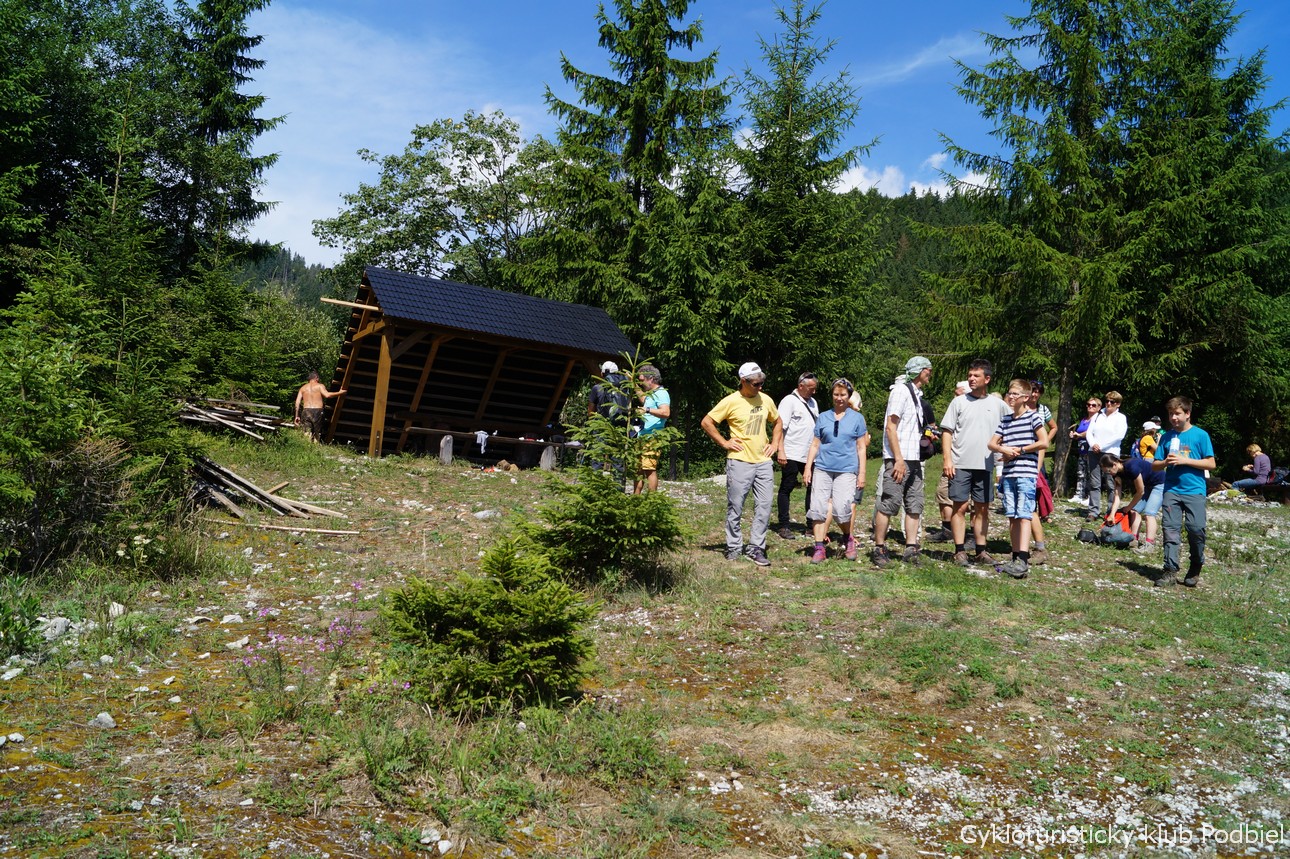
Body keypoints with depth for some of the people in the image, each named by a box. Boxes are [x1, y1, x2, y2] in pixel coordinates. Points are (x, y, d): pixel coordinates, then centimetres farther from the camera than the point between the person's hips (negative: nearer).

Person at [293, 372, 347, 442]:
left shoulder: (303, 388, 17)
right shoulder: (319, 386, 4)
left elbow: (297, 403, 11)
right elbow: (327, 395, -15)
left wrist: (297, 416, 14)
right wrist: (339, 393, -6)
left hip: (306, 411, 3)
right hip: (317, 411, -3)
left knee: (308, 434, 0)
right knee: (317, 434, 4)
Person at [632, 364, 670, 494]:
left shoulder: (661, 393, -12)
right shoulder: (651, 393, 20)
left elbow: (666, 413, -28)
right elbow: (643, 400, 43)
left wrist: (648, 410, -40)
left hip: (652, 438, -11)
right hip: (642, 437, 11)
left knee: (649, 468, -13)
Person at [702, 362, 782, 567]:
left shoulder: (766, 400, 8)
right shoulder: (731, 401, -7)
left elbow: (776, 422, 25)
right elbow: (706, 422, -5)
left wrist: (775, 444, 13)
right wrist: (724, 443, -6)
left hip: (763, 462, 4)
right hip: (739, 461, -4)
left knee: (764, 507, 1)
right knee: (735, 508, 3)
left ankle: (756, 548, 9)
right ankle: (734, 548, 16)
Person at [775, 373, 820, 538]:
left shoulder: (812, 402, 17)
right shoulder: (789, 401, -7)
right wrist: (781, 451, -20)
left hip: (810, 455, 7)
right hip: (792, 455, -7)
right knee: (786, 489, 0)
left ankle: (811, 523, 17)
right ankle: (783, 527, 5)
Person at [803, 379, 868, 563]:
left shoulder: (857, 418, 8)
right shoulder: (823, 418, 12)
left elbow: (861, 447, 8)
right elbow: (815, 444, 13)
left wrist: (862, 473, 4)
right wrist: (808, 468, 5)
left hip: (846, 470, -2)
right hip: (822, 468, 2)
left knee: (841, 508, -13)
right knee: (818, 507, -4)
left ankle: (849, 539, 16)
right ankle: (819, 549, 4)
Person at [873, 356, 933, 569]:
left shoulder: (917, 394, 19)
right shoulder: (901, 391, -8)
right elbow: (890, 427, -15)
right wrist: (898, 460, -19)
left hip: (914, 459, 9)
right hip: (898, 458, -9)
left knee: (915, 505, 6)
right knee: (889, 502, -7)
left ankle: (910, 549, 9)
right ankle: (879, 549, -1)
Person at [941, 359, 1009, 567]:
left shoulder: (998, 404, 7)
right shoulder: (959, 402, 2)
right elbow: (947, 431, 0)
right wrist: (947, 459, -9)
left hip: (985, 465, 2)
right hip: (961, 464, -2)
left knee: (982, 509, 8)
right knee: (960, 507, -2)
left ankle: (981, 551, 16)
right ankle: (960, 550, 4)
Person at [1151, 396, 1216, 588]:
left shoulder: (1200, 435, 1)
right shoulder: (1167, 437, 11)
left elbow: (1211, 464, -3)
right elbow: (1154, 465, 13)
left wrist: (1185, 460, -13)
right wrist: (1165, 462, -9)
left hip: (1194, 491, -3)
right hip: (1171, 490, 3)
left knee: (1196, 529, -8)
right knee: (1170, 529, -3)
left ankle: (1195, 569, 12)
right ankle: (1171, 571, -1)